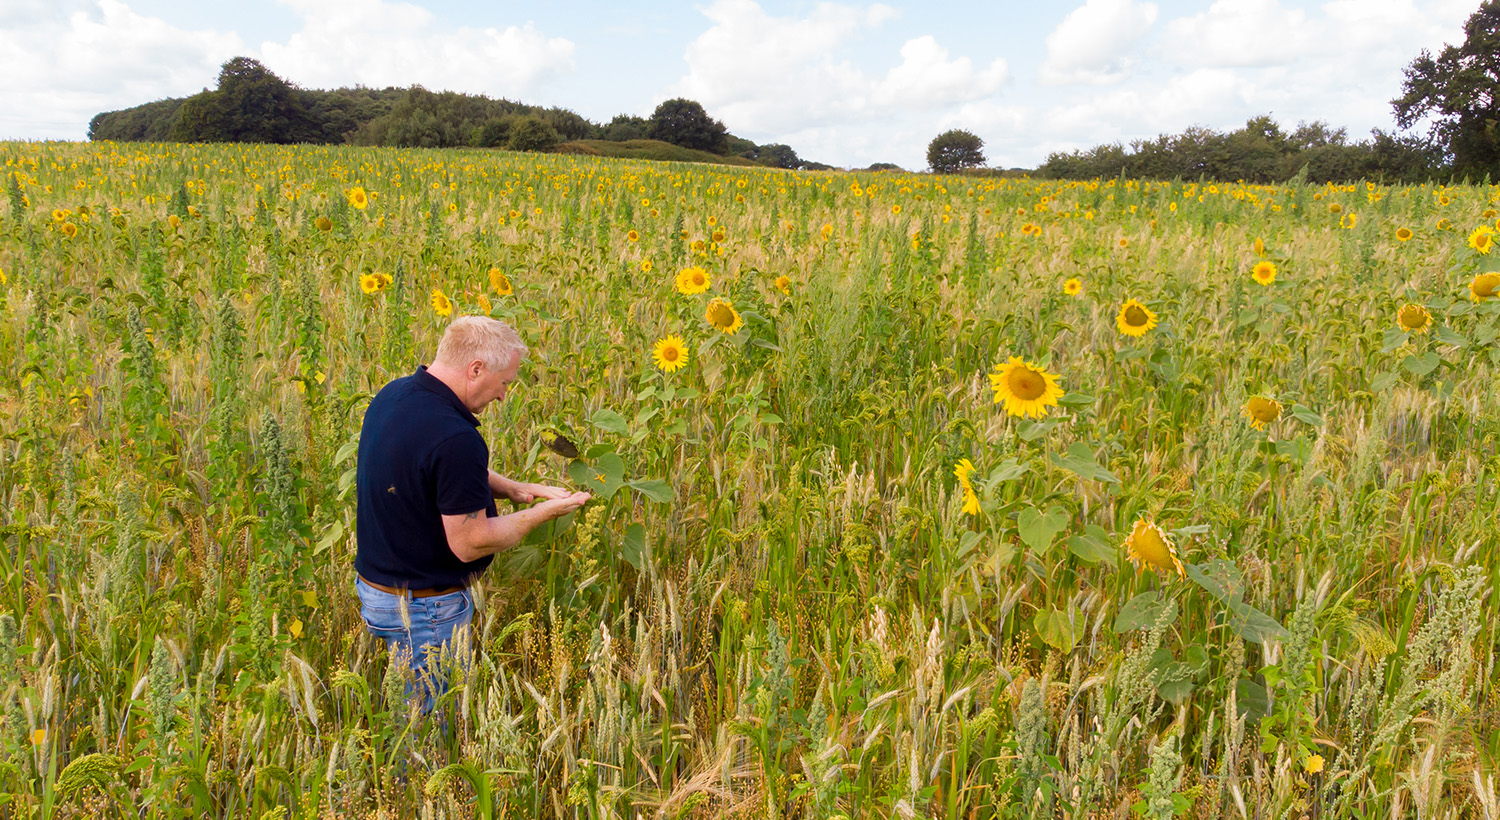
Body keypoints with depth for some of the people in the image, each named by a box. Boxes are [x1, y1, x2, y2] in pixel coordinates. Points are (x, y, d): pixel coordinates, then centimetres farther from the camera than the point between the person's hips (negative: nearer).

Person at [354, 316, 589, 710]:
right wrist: (542, 512, -12)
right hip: (425, 606, -9)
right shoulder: (455, 438, -31)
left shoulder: (392, 395, 0)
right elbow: (470, 543, -24)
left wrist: (511, 488, 6)